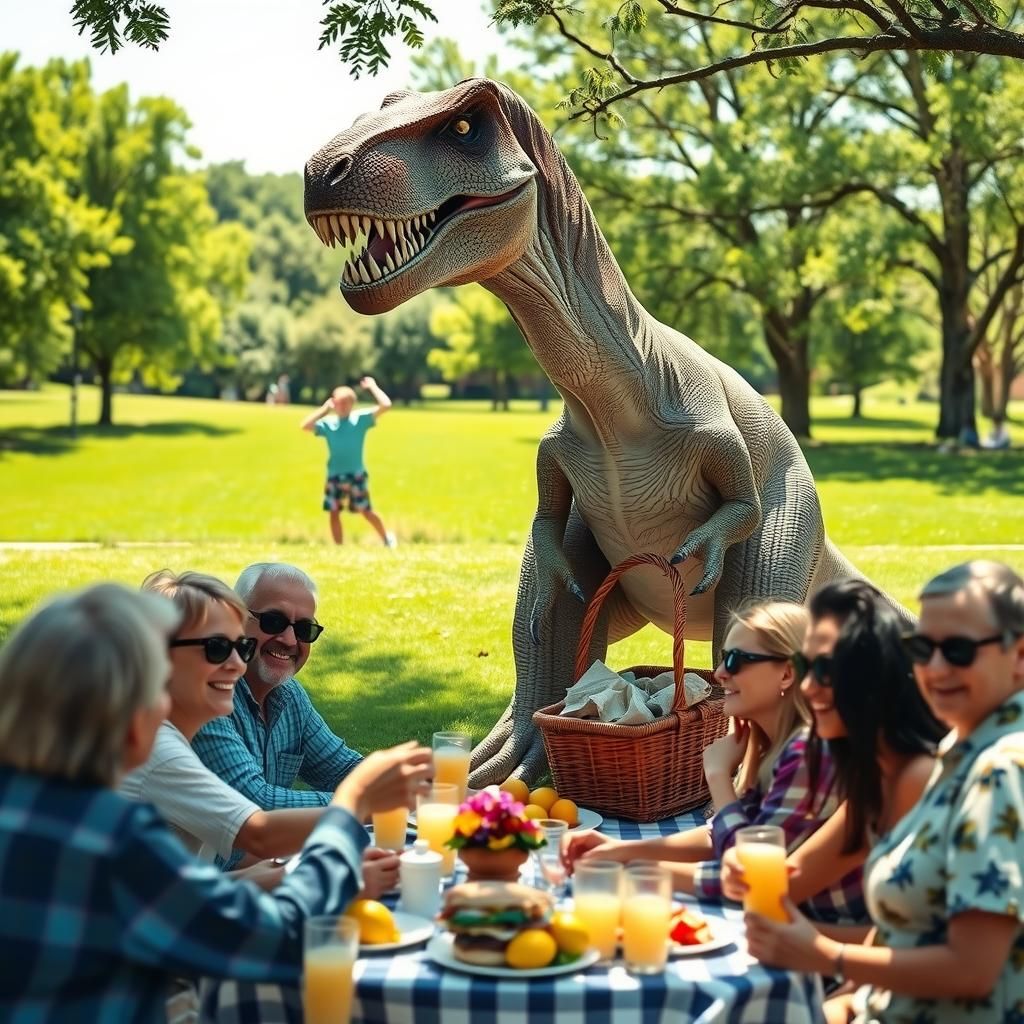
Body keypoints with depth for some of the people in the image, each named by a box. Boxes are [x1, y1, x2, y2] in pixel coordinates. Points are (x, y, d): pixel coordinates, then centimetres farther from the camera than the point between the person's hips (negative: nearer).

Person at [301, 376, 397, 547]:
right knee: (334, 512, 4)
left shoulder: (361, 418, -2)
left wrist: (372, 387, -4)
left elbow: (385, 405, -11)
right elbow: (305, 425, -9)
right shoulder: (327, 423, 4)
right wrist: (324, 409, -2)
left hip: (356, 474, -3)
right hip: (334, 476, 3)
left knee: (366, 511, 0)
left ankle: (387, 538, 21)